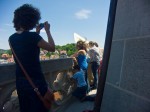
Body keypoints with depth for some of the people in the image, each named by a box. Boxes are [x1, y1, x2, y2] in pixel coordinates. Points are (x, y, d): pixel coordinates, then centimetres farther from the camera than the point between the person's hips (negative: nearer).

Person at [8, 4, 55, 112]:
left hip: (20, 81, 7)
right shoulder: (32, 36, -19)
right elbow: (52, 48, -8)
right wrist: (47, 31, 1)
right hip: (35, 81, -7)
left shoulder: (12, 38, 3)